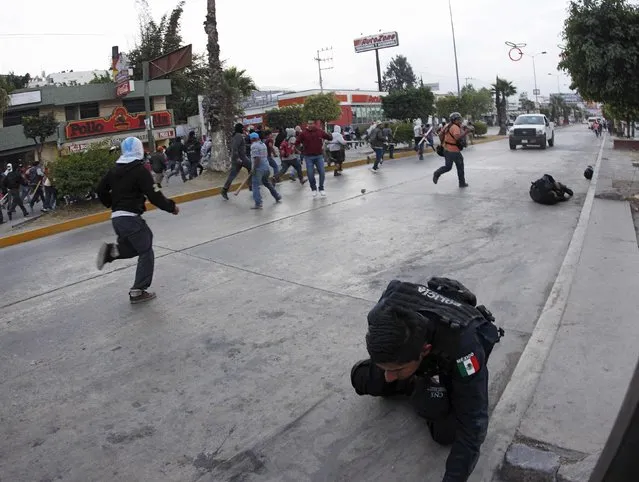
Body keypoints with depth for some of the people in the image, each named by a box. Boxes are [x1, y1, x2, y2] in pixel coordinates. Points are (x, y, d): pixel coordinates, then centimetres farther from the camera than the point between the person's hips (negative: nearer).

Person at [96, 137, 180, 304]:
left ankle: (111, 250, -2)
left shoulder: (115, 170, 11)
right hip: (131, 218, -8)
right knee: (146, 253, 4)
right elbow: (154, 196, -17)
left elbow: (101, 190, 17)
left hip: (116, 218, 8)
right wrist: (171, 207, -4)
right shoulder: (140, 170, -12)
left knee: (135, 247, 24)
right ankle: (138, 291, 4)